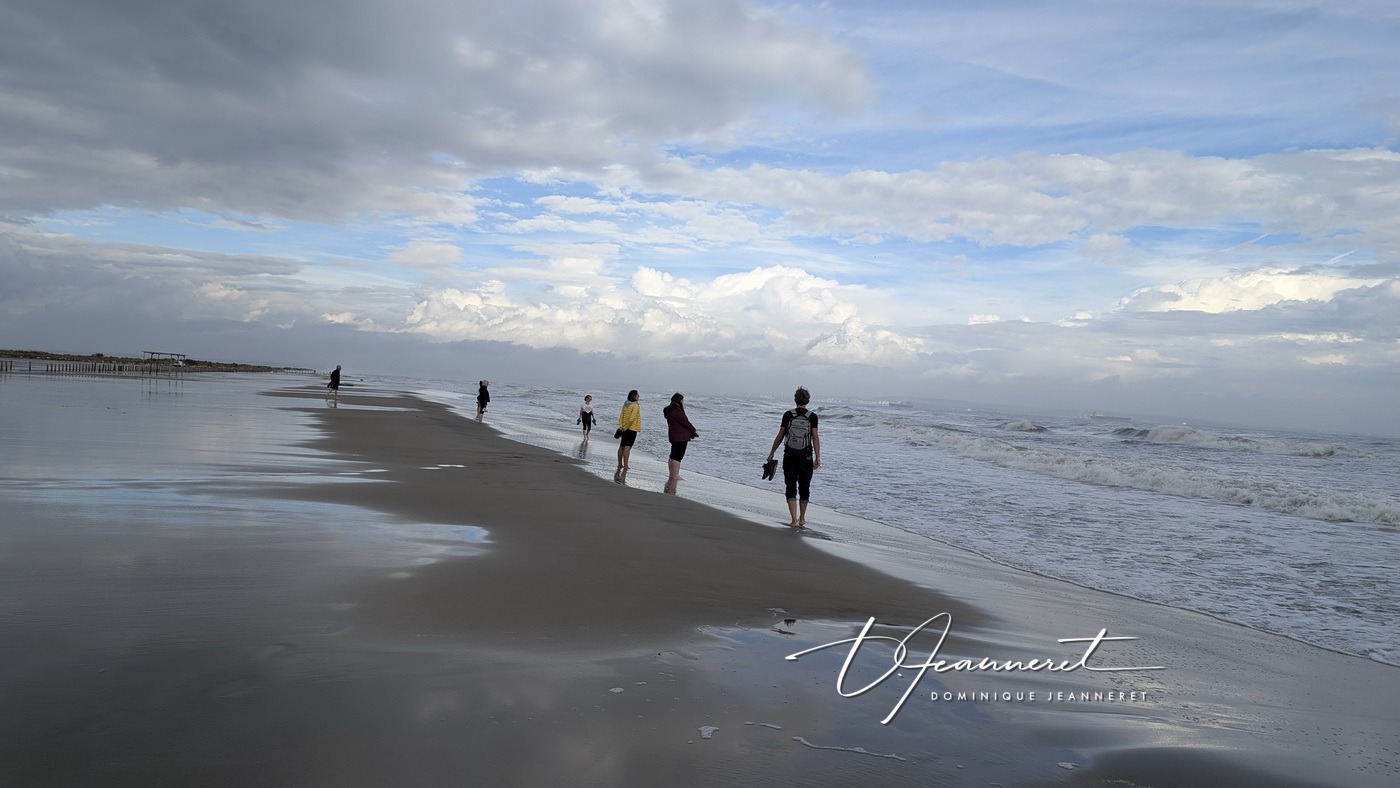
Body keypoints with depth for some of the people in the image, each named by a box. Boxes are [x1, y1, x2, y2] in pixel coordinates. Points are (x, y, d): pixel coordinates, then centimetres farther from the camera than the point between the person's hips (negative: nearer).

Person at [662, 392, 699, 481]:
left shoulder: (670, 410, 14)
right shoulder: (677, 411, -19)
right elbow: (685, 422, -16)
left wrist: (691, 432, 11)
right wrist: (693, 431, 0)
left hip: (673, 436, 10)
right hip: (680, 437, -10)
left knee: (673, 456, 14)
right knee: (678, 456, -8)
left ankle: (672, 475, 21)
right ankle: (676, 476, -7)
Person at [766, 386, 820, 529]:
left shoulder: (788, 415, -3)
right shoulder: (812, 417, -4)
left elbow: (780, 436, 1)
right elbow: (815, 438, -9)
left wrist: (771, 453, 10)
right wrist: (818, 458, -7)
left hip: (790, 457, -1)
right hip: (806, 458, 1)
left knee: (791, 488, 2)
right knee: (804, 488, 15)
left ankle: (794, 520, -9)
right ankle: (802, 519, 26)